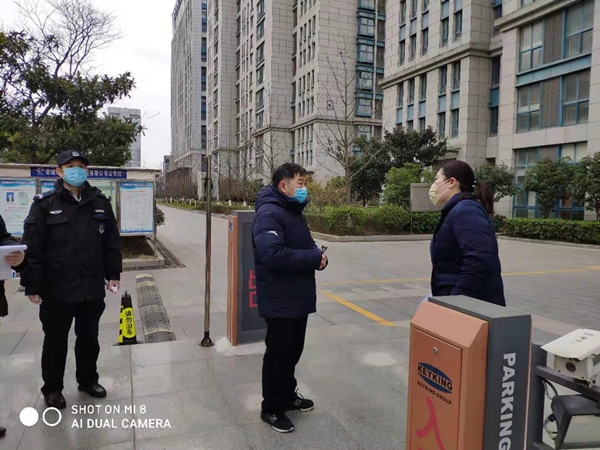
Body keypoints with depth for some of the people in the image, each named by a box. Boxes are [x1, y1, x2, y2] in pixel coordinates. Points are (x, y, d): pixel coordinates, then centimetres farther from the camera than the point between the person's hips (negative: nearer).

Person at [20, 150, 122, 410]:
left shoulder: (100, 202, 4)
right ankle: (52, 389, 30)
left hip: (93, 288, 3)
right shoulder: (44, 204, -6)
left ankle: (88, 380, 36)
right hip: (57, 289, -3)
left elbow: (112, 242, 8)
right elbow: (32, 247, -8)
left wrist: (113, 274, 5)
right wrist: (33, 285, -11)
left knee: (89, 337, 17)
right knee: (56, 341, 12)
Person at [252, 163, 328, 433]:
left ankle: (287, 395, 38)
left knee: (293, 351, 20)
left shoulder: (293, 211, 13)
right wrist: (315, 258, -24)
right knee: (278, 354, 4)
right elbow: (273, 255, -33)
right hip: (280, 301, -9)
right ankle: (271, 408, 22)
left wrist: (317, 255, -3)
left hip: (298, 297, 9)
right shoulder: (269, 214, -20)